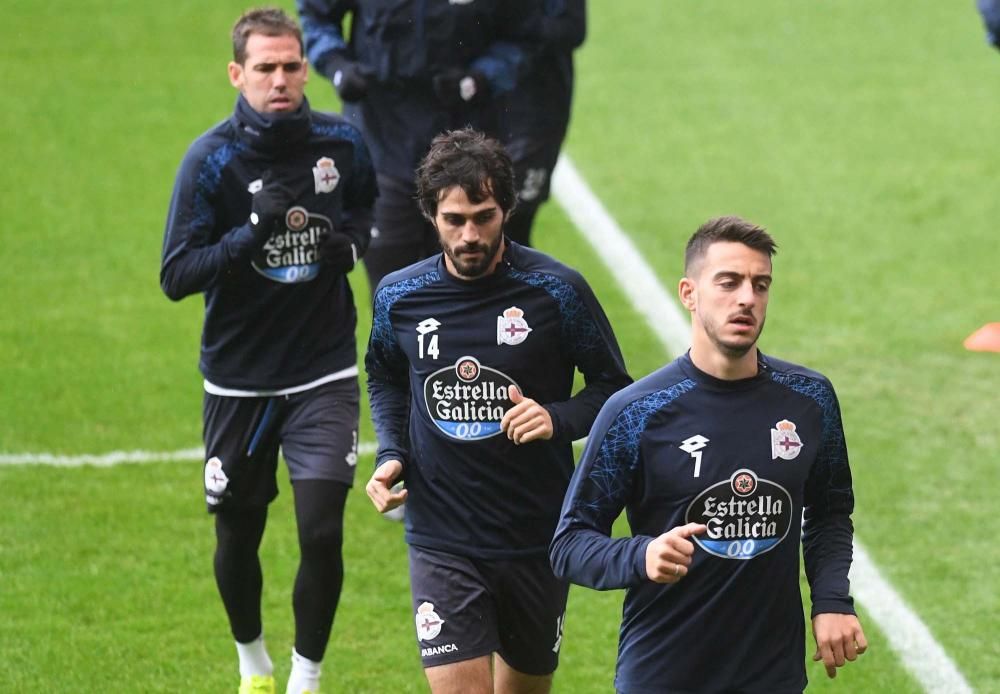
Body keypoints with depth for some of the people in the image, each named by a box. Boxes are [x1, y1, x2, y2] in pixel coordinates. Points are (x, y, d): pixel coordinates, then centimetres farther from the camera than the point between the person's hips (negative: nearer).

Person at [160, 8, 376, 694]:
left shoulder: (343, 142, -4)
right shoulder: (210, 159, -12)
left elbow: (369, 212, 15)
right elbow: (176, 275, -15)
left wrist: (351, 242, -7)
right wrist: (252, 233, -28)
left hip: (324, 377, 1)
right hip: (239, 380, -1)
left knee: (322, 533, -10)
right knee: (239, 535, 12)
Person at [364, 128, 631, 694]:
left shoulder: (556, 291, -9)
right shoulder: (399, 297, -2)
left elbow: (614, 388, 0)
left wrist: (559, 420, -19)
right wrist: (391, 456, 3)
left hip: (538, 537, 0)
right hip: (442, 542, 0)